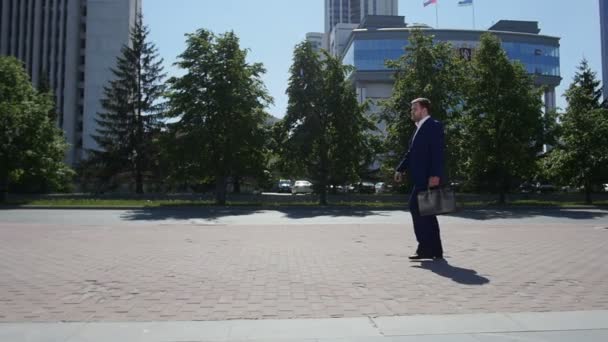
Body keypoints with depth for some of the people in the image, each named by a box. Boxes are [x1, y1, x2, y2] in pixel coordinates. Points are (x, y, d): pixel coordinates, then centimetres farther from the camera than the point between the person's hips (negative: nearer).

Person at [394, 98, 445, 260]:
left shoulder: (434, 126, -6)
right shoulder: (420, 129, 23)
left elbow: (438, 153, -16)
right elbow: (411, 152, 21)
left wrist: (435, 175, -24)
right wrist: (400, 169, 11)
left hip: (429, 178, -10)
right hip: (421, 178, 10)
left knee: (416, 208, -12)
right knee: (426, 213, 11)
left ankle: (426, 248, -7)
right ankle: (435, 250, 18)